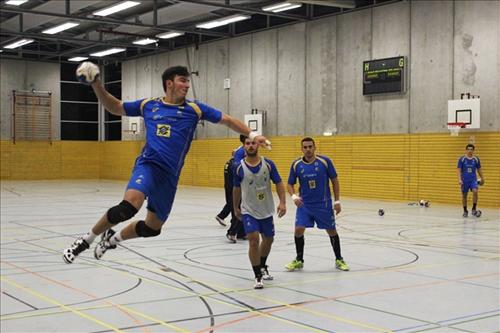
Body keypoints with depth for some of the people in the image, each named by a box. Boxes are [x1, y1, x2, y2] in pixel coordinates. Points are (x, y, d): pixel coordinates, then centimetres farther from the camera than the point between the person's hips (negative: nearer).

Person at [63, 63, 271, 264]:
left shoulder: (194, 108, 6)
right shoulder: (148, 105, 8)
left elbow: (227, 120, 10)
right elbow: (115, 107, 21)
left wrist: (252, 135, 0)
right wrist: (96, 86, 8)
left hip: (169, 176, 3)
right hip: (148, 165, -3)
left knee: (153, 227, 11)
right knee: (130, 205, -32)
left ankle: (112, 238, 38)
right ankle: (87, 239, -12)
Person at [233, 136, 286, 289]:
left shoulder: (268, 164, -9)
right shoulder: (239, 167, -10)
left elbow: (279, 183, -3)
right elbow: (237, 189, 5)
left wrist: (282, 202, -14)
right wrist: (236, 207, 13)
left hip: (266, 210, 3)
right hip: (248, 211, -3)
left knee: (268, 239, 19)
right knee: (254, 240, -19)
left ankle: (262, 267, 46)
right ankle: (258, 277, -7)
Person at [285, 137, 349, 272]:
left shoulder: (325, 161, -11)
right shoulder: (296, 164, -6)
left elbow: (335, 181, -2)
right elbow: (290, 184, 4)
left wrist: (337, 201, -4)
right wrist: (294, 196, -17)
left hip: (324, 204, -1)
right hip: (304, 204, 1)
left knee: (332, 231, 7)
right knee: (298, 230, -9)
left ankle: (339, 260, 26)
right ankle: (299, 260, 10)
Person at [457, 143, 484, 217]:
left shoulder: (476, 159, 3)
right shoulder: (462, 159, -4)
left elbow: (479, 169, 14)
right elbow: (458, 170, -7)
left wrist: (482, 178, 17)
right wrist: (459, 179, -18)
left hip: (473, 179, 1)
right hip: (464, 180, -1)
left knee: (475, 191, -22)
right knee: (464, 195, 6)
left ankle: (474, 209, -9)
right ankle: (465, 211, 21)